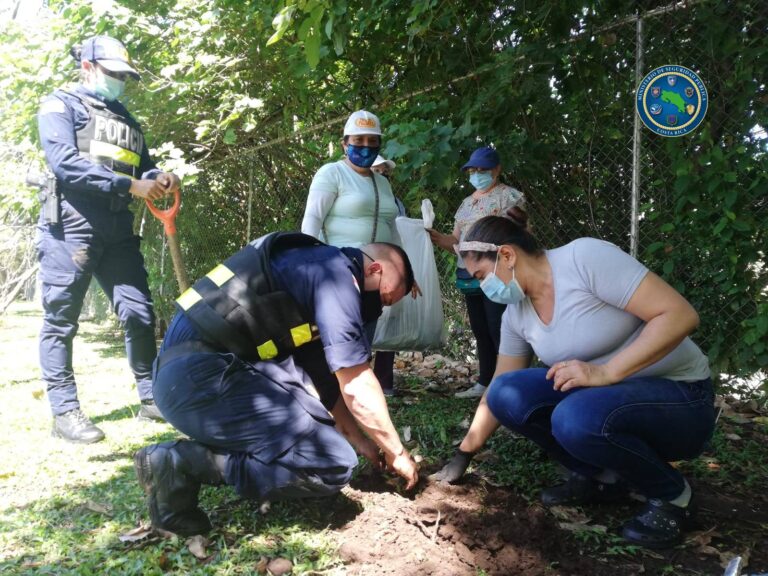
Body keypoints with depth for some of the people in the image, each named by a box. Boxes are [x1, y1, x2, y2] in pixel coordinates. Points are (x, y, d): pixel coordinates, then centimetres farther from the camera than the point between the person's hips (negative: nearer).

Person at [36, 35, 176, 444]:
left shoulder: (125, 118, 24)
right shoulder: (60, 104, 4)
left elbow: (143, 164, 24)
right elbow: (64, 163, -12)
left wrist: (160, 178, -2)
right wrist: (131, 185, -18)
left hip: (118, 231, 6)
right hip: (70, 228, -6)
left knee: (139, 313, 3)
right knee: (61, 321, -1)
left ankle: (150, 398, 12)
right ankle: (65, 412, 3)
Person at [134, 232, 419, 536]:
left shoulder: (316, 269, 22)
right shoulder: (335, 273, -7)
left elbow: (323, 381, 27)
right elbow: (357, 388, -8)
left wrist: (360, 440, 27)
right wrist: (397, 452, 5)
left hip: (188, 374, 11)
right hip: (201, 379, -11)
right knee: (333, 466, -12)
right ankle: (182, 462, -9)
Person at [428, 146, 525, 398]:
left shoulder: (509, 196, -4)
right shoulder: (467, 202, 19)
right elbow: (457, 241, 17)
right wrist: (436, 237, -1)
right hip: (469, 278, 8)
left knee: (500, 333, -8)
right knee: (481, 333, 13)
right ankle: (484, 383, 22)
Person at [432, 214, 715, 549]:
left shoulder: (585, 257, -21)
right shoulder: (515, 315, 1)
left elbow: (680, 315, -25)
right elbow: (498, 392, 9)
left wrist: (605, 373, -31)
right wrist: (463, 454, 9)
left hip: (679, 397, -6)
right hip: (602, 395, 6)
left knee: (577, 417, -35)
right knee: (507, 396, -14)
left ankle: (670, 495, -5)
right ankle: (600, 477, 7)